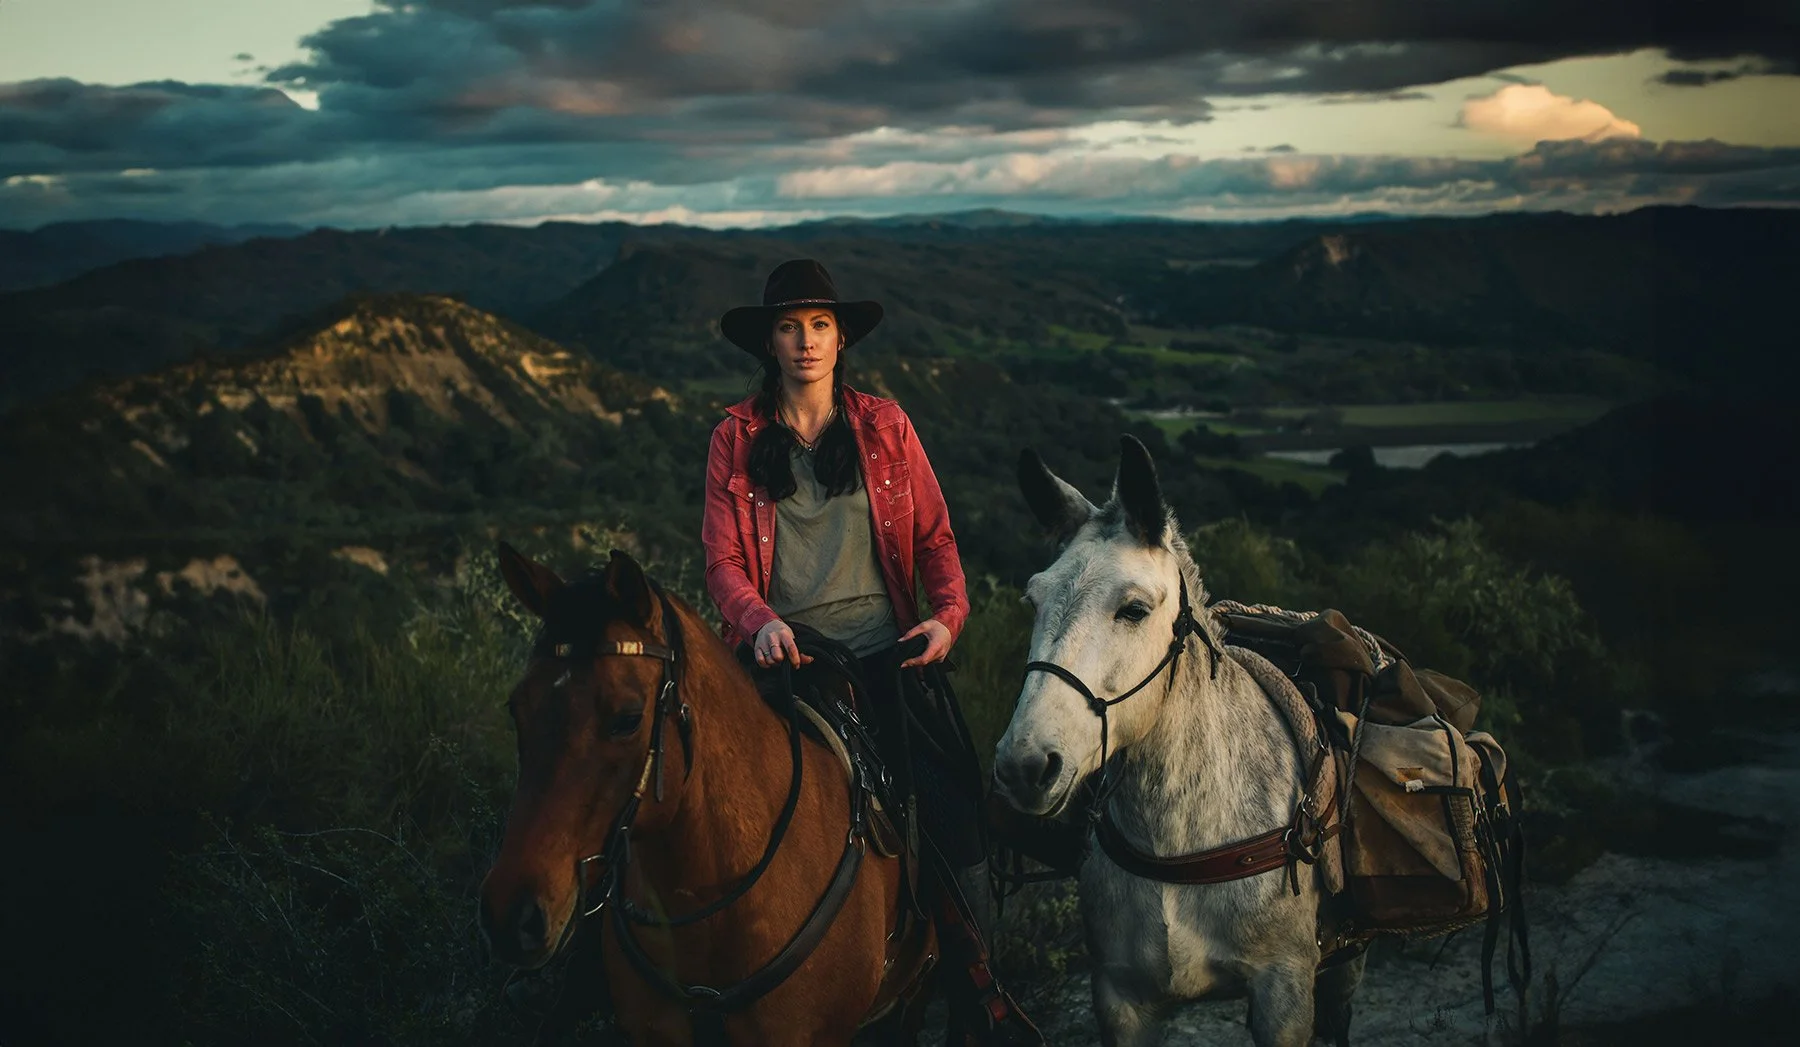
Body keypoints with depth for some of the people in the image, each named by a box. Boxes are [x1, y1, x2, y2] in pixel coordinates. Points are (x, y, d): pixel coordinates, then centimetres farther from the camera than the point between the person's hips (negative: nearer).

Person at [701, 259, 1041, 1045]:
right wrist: (761, 623, -16)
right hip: (786, 653, 0)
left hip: (888, 648, 1)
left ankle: (973, 981, 5)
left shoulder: (886, 427, 12)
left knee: (954, 807, -12)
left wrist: (947, 615, -6)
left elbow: (935, 538, 12)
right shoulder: (736, 439, 9)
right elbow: (722, 561, 3)